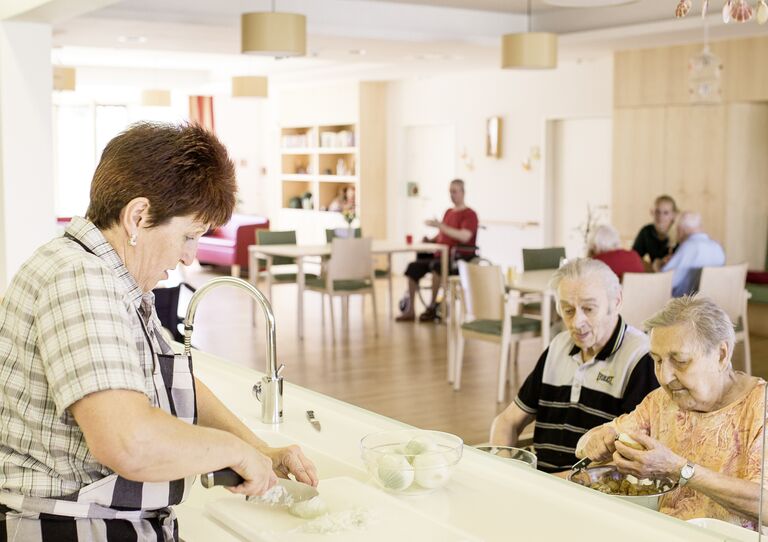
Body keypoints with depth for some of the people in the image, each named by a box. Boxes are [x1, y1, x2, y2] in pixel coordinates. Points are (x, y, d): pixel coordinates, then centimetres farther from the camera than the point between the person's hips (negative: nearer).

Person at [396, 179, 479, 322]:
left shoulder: (469, 214, -5)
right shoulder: (448, 212, 19)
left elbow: (464, 237, -23)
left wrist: (440, 225, -24)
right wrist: (430, 240, 2)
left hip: (459, 260, -8)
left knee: (435, 265, -37)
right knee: (413, 267, -10)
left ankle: (432, 308, -26)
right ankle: (410, 310, -11)